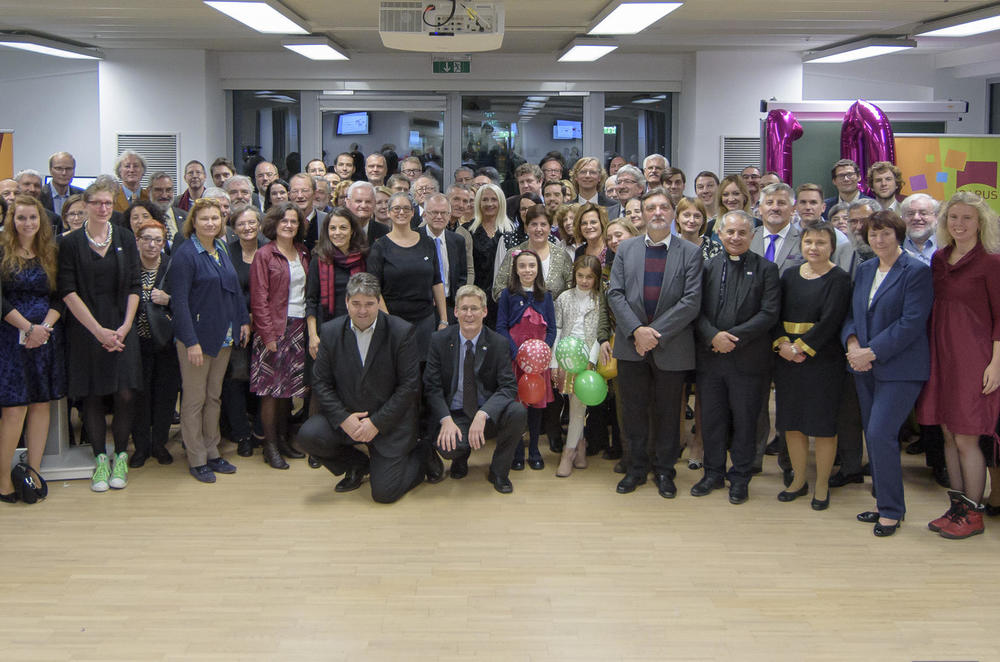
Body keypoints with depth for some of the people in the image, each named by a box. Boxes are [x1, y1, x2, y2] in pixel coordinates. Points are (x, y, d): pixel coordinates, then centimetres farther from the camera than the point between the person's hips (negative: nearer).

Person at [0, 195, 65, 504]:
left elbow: (60, 298, 8)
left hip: (46, 337, 4)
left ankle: (33, 473, 11)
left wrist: (46, 326, -9)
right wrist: (28, 328, -13)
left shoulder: (50, 254, 11)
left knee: (42, 405, 4)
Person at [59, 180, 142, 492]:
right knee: (92, 397, 2)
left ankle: (120, 457, 11)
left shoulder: (125, 238, 7)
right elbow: (68, 291, -5)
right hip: (85, 329, -1)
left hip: (121, 328, 1)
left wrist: (124, 327, -7)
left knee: (125, 394, -4)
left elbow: (134, 286, 5)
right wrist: (98, 330, -11)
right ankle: (100, 459, 14)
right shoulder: (71, 242, 1)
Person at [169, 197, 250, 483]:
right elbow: (179, 301, -18)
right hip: (197, 336, -7)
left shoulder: (221, 250, 9)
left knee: (214, 396, 15)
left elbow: (234, 288, 18)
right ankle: (197, 460, 11)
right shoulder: (185, 254, -13)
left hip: (223, 337, 7)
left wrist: (243, 320, 11)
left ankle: (212, 452, 25)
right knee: (195, 399, 2)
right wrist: (191, 342, -22)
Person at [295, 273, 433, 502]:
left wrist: (377, 422, -16)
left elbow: (410, 386, -10)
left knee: (384, 492, -11)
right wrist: (343, 419, -15)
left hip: (389, 421, -3)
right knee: (308, 436, -23)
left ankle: (421, 457, 22)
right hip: (345, 417, 4)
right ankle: (357, 465, 8)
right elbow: (320, 383, 0)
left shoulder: (401, 332, -11)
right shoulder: (330, 332, -2)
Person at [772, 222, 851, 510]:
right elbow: (777, 313, 6)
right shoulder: (790, 275, 10)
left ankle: (822, 486, 14)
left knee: (823, 424, 1)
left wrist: (801, 347, -17)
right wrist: (782, 343, -10)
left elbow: (831, 319, -15)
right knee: (791, 421, 10)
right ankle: (798, 480, 24)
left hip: (822, 358, -5)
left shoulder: (839, 279, -6)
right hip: (787, 357, 5)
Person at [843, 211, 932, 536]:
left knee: (880, 434, -12)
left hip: (899, 368, -7)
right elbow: (851, 313, 15)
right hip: (865, 367, 7)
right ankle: (883, 502, 21)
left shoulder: (916, 271, -9)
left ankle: (891, 511, 1)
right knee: (873, 434, 10)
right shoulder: (865, 269, 13)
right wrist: (852, 343, -6)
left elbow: (912, 323, -16)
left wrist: (871, 352, -17)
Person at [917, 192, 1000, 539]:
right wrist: (931, 352, 12)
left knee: (966, 439, -3)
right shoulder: (939, 259, 9)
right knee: (949, 435, 11)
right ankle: (957, 506, 22)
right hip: (942, 354, 6)